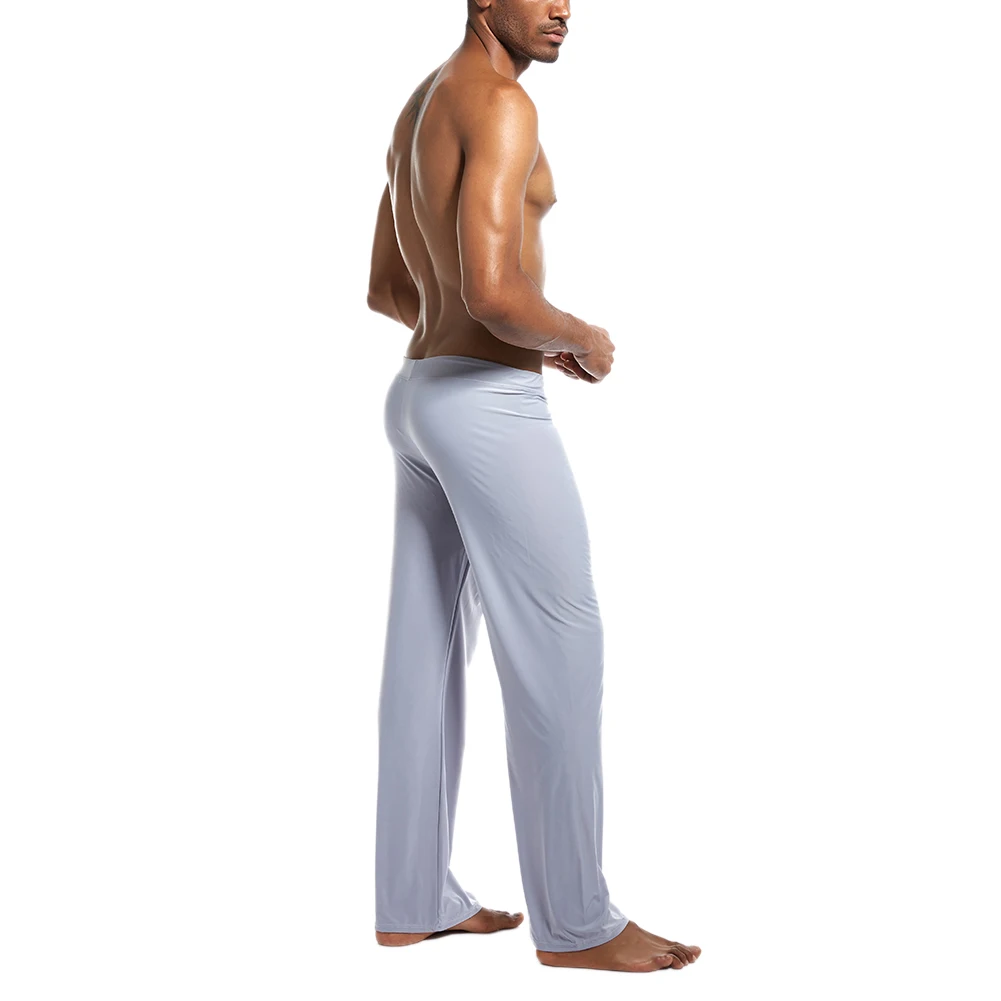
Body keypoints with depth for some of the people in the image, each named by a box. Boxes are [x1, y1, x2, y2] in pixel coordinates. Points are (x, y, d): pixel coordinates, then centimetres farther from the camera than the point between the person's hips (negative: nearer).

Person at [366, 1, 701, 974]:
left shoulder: (417, 113, 18)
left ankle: (413, 899, 18)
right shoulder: (500, 104, -15)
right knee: (559, 654, -4)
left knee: (428, 654, 11)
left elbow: (386, 291, 22)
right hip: (490, 411, -10)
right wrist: (580, 338, -5)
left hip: (419, 400, 10)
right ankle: (575, 922, 5)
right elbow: (492, 290, -25)